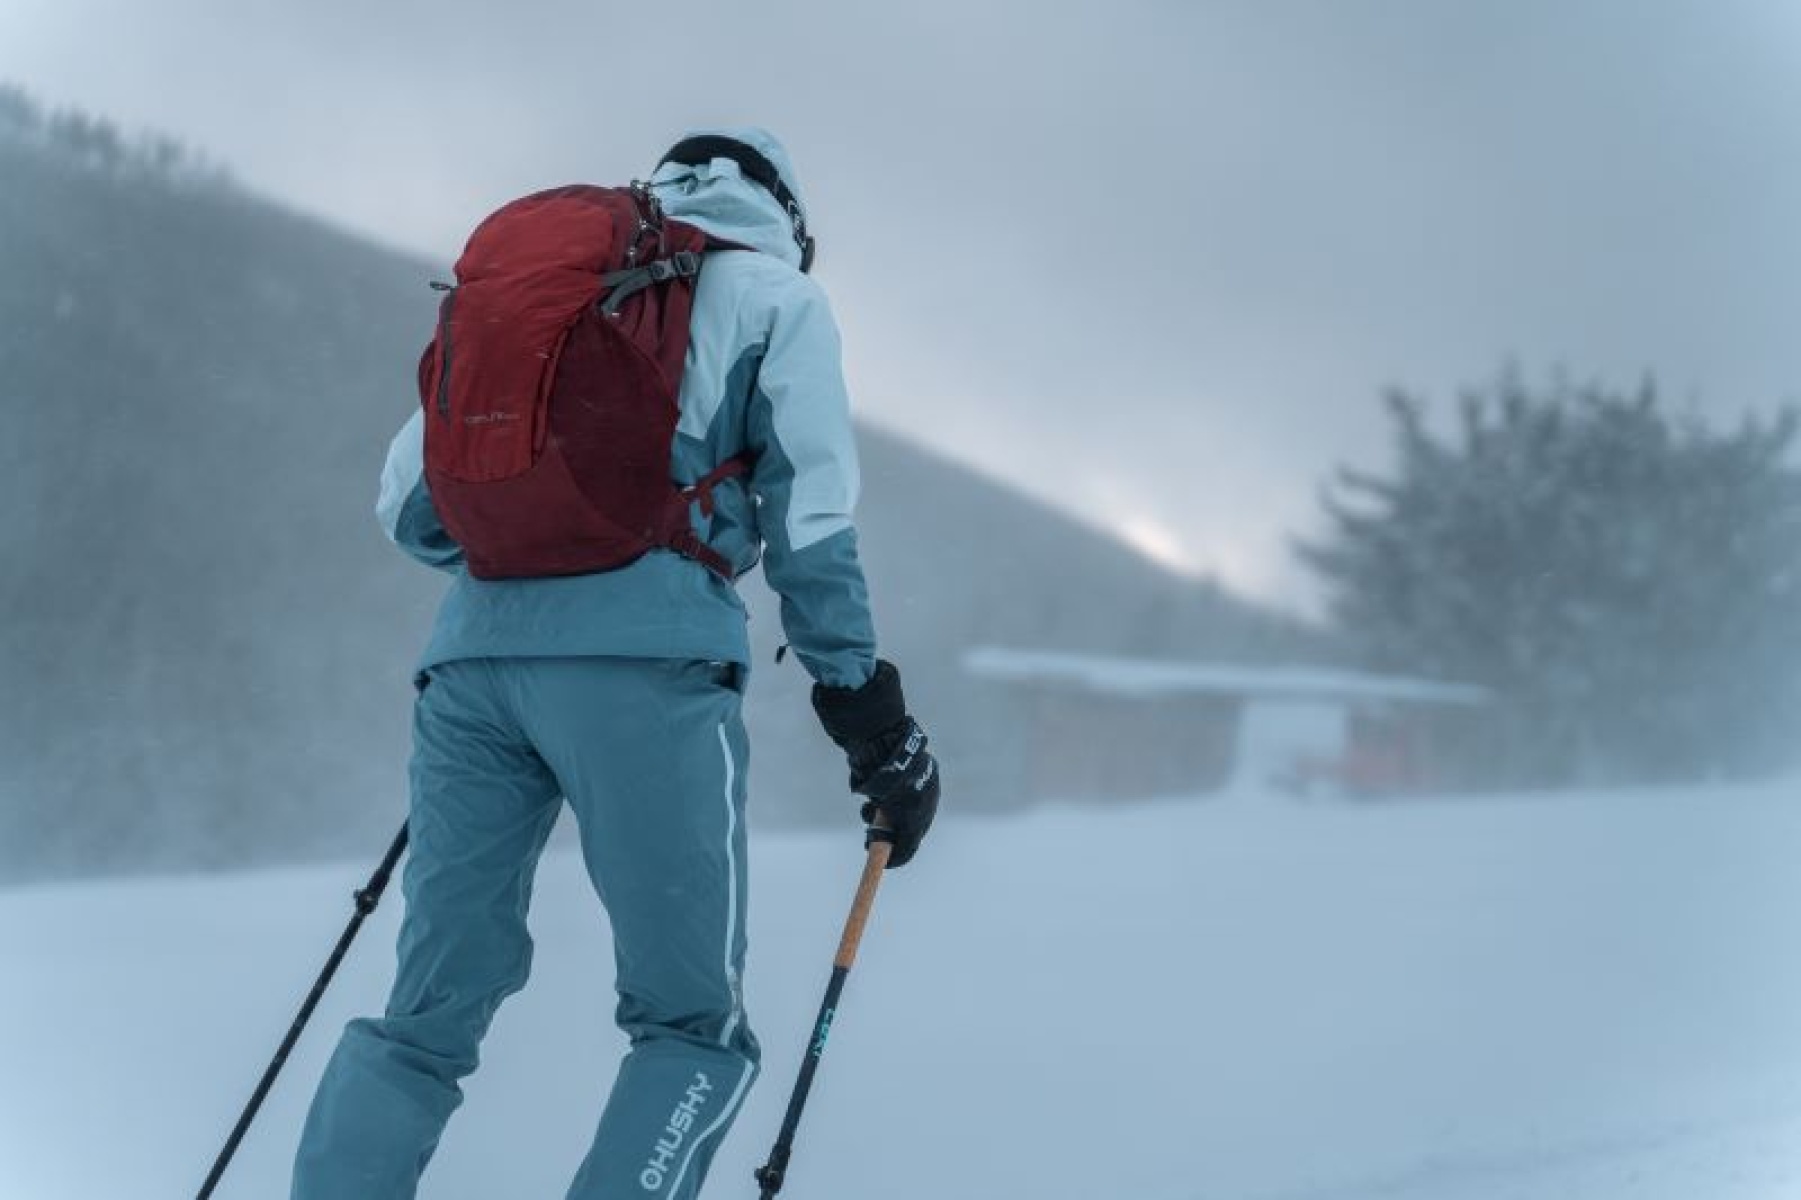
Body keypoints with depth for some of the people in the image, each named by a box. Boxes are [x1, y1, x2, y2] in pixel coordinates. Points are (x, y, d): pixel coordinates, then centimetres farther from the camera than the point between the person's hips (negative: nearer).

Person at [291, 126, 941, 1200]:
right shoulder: (774, 296, 16)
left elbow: (409, 500, 21)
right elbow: (809, 510, 4)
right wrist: (870, 710, 7)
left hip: (474, 651, 4)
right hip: (644, 659, -4)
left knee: (428, 1018, 10)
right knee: (692, 1026, 2)